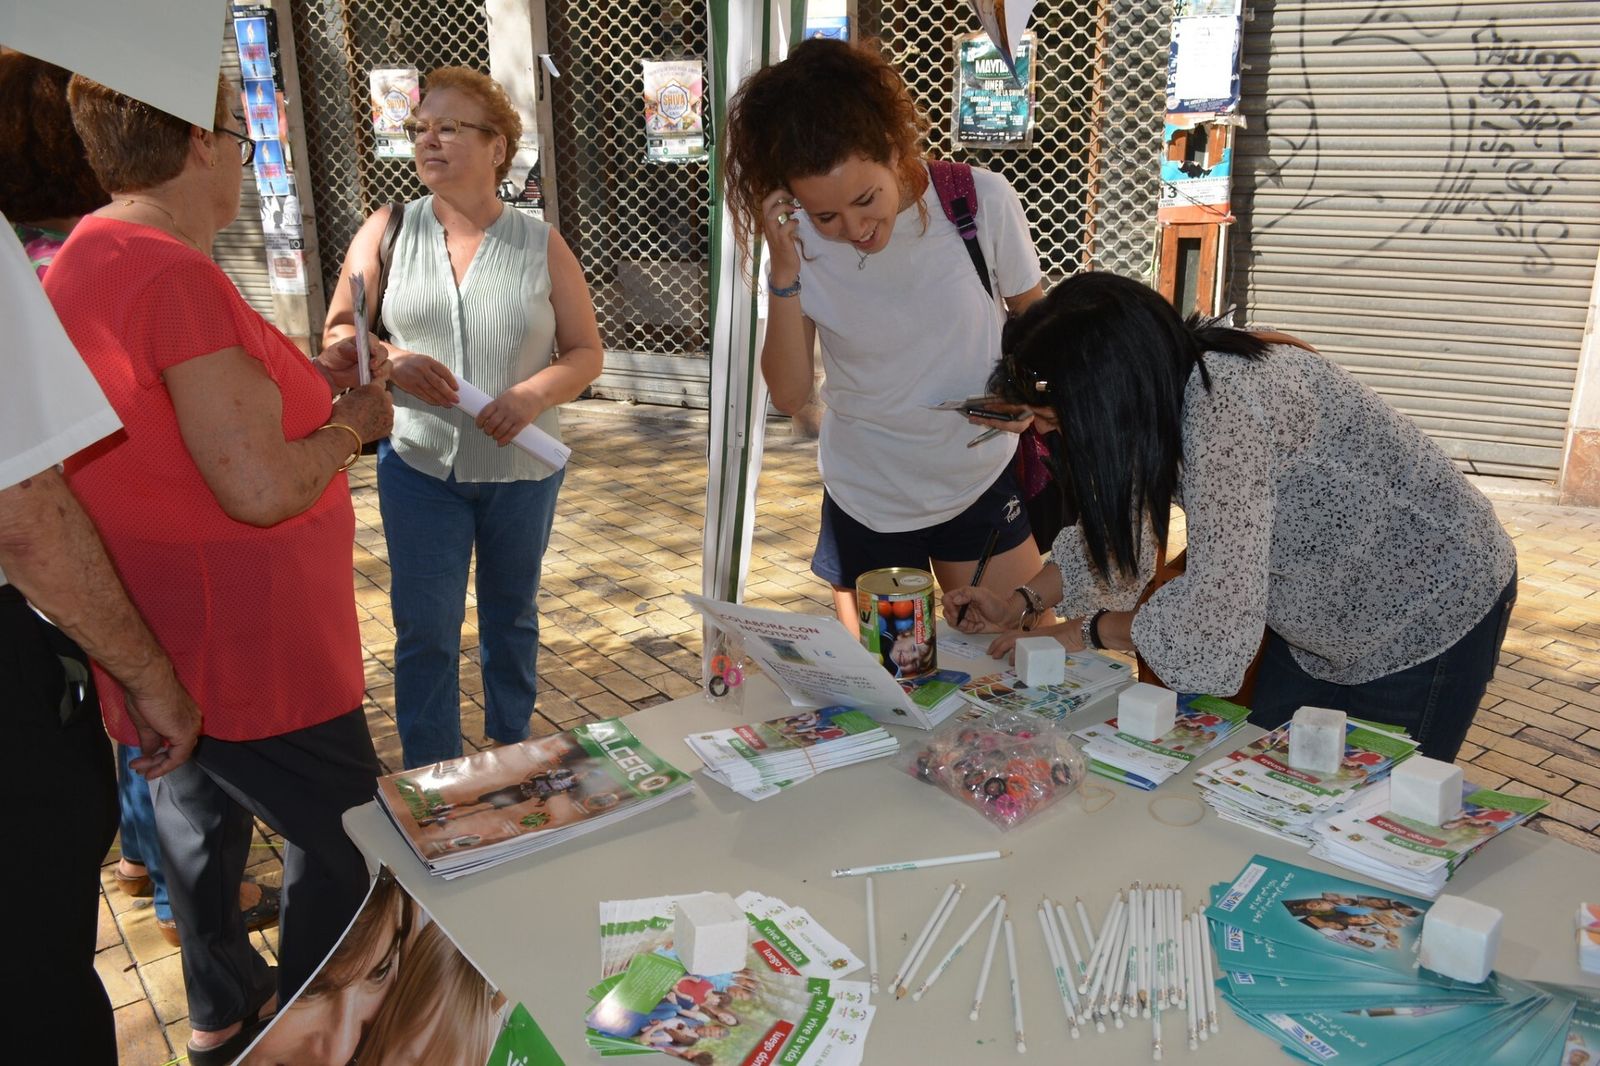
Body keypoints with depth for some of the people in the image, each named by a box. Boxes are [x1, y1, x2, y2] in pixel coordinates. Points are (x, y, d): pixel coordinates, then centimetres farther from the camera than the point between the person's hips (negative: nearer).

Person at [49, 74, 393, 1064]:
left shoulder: (83, 259, 6)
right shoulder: (179, 277, -25)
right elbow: (261, 492, -27)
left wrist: (305, 380, 12)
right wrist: (351, 422, -10)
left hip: (149, 639, 10)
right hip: (237, 650, -10)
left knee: (201, 815, 25)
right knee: (350, 840, 7)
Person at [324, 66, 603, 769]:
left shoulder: (541, 245, -2)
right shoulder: (387, 232, 0)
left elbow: (586, 353, -1)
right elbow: (337, 333, 3)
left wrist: (534, 394, -20)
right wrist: (391, 362, -18)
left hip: (522, 468, 1)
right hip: (419, 465, 0)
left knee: (511, 618, 17)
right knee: (425, 630, 1)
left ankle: (512, 752, 37)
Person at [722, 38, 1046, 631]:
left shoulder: (981, 202, -16)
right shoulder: (802, 244, -13)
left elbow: (1032, 314, 2)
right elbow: (789, 396, -12)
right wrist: (784, 276, -25)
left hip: (984, 480, 0)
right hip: (867, 502, 0)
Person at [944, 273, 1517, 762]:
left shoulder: (1225, 407, -38)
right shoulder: (1158, 390, -11)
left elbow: (1210, 616, -39)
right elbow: (1120, 526, 4)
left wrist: (1085, 631, -23)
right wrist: (1022, 602, -6)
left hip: (1429, 611, -8)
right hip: (1328, 610, 8)